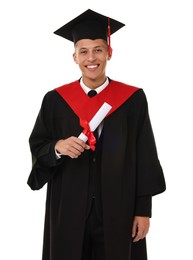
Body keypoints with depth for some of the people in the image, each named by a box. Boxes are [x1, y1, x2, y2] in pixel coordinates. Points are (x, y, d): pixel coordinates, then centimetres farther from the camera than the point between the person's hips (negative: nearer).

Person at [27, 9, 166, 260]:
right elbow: (37, 147, 4)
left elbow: (144, 159, -1)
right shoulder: (56, 100, 0)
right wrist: (57, 147, -18)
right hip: (69, 209, 1)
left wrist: (143, 210, -3)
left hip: (117, 209, 0)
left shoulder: (133, 99, -2)